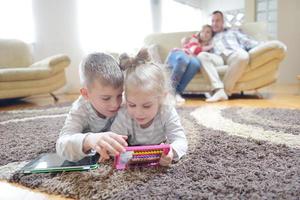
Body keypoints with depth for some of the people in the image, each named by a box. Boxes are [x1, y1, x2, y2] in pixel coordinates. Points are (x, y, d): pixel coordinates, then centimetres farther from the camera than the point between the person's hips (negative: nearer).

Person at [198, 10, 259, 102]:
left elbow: (247, 42, 20)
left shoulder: (234, 31, 35)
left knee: (242, 55, -38)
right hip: (218, 57, 1)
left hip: (233, 54, 0)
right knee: (202, 56, -32)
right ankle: (219, 90, -43)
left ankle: (226, 91, -35)